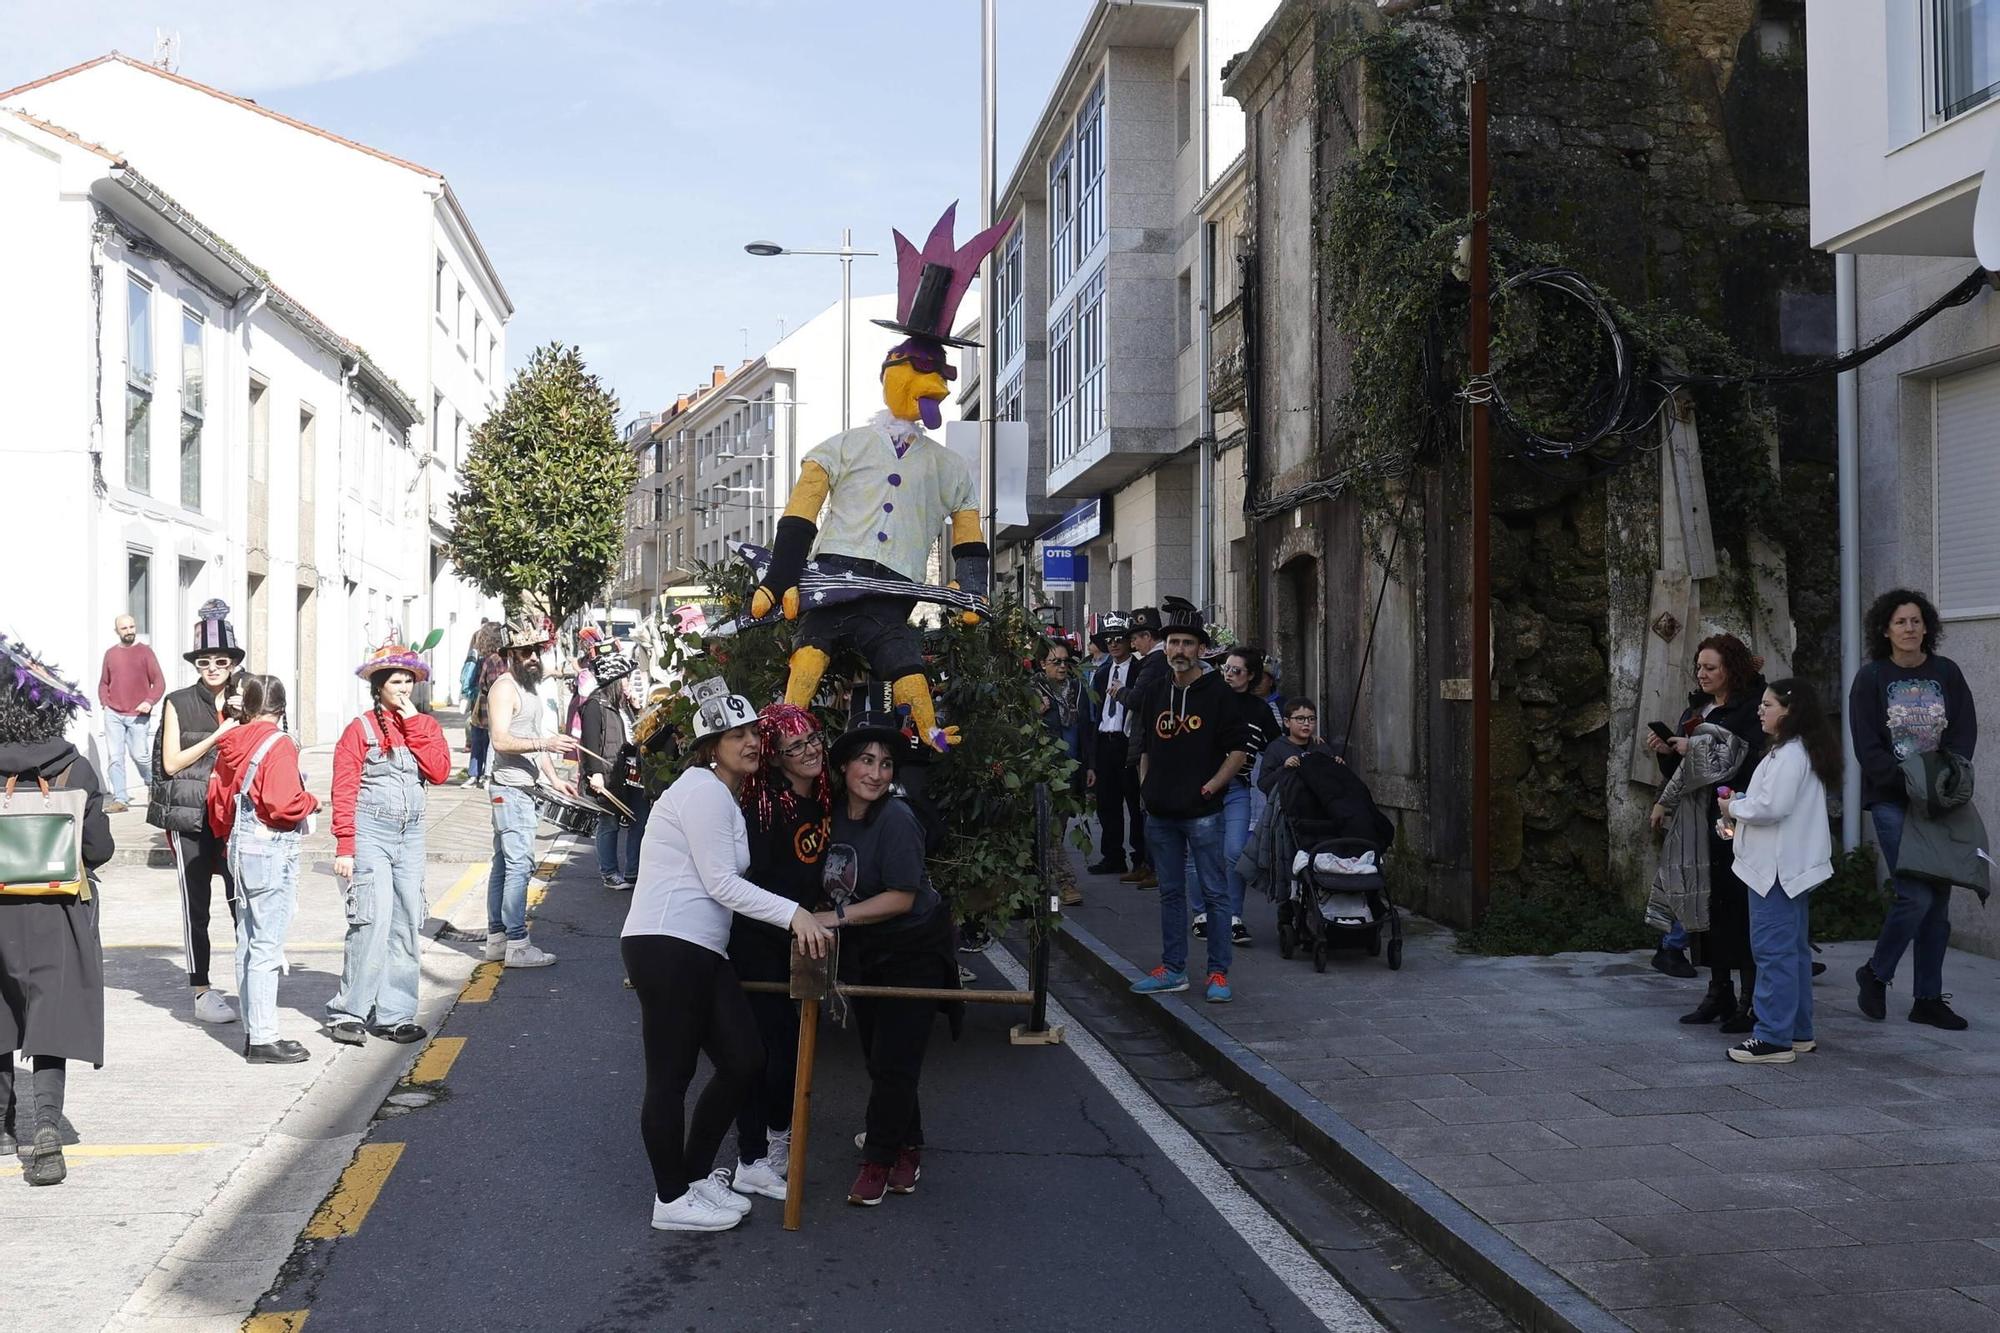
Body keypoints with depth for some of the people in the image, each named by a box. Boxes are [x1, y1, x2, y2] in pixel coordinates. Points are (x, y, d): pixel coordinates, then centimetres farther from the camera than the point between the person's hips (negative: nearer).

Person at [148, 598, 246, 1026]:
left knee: (243, 901, -4)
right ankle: (202, 993, 11)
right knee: (196, 906, 4)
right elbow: (171, 763, -3)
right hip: (191, 818, -2)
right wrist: (217, 737, -10)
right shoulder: (179, 703, 2)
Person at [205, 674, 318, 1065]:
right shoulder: (278, 744, -13)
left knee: (248, 944, 14)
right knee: (267, 947, -6)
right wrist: (311, 801, -4)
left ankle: (252, 1032, 22)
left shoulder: (230, 745, 10)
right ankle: (263, 1039, -4)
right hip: (272, 851, -8)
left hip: (241, 848, 8)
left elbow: (217, 801, 16)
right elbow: (283, 804, -23)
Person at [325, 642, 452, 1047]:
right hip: (370, 833, -5)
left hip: (411, 834, 5)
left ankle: (394, 1014, 11)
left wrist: (413, 724, -6)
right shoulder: (360, 729, -1)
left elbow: (439, 771, -5)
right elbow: (344, 790, -5)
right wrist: (344, 847, -11)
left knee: (407, 925, 5)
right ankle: (349, 1012, -3)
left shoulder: (425, 726, 12)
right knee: (373, 921, -13)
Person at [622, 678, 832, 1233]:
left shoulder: (726, 795, 20)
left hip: (702, 950, 10)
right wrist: (793, 913, -15)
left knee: (744, 1061, 9)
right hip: (666, 944, -10)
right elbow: (721, 883, -15)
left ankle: (696, 1174, 23)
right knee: (671, 1076, -2)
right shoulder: (703, 790, -11)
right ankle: (672, 1200, 8)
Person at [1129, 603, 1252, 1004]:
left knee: (1213, 893, -1)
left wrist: (1213, 784, -13)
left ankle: (1218, 973, 4)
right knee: (1170, 892, 12)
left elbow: (1240, 749, -4)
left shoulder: (1217, 694, -3)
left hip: (1202, 812, -5)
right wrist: (1146, 785, 9)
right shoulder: (1155, 695, 12)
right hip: (1160, 813, 6)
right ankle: (1172, 970, 19)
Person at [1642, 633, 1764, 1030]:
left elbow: (1749, 760, -17)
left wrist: (1698, 749, -16)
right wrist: (1666, 752, 1)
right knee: (1708, 901, 7)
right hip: (1699, 818, 7)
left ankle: (1750, 998, -2)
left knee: (1738, 904, -7)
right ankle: (1719, 993, 13)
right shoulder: (1694, 709, 17)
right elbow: (1678, 768, 21)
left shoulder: (1750, 708, -5)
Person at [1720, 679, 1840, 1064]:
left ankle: (1773, 1039, -6)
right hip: (1792, 866, 11)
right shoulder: (1802, 751, 17)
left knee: (1774, 950, -8)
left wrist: (1734, 808, -9)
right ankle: (1798, 1032, 25)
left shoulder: (1789, 754, -17)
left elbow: (1771, 806, -25)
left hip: (1777, 867, -11)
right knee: (1794, 949, 16)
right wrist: (1741, 813, 9)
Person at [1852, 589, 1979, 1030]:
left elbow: (1965, 733, 4)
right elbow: (1867, 748, -7)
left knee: (1938, 900, 4)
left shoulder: (1946, 674, 9)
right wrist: (1909, 785, -17)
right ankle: (1874, 974, 7)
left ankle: (1928, 998, 13)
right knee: (1917, 896, -14)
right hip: (1892, 800, -4)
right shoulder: (1871, 679, -1)